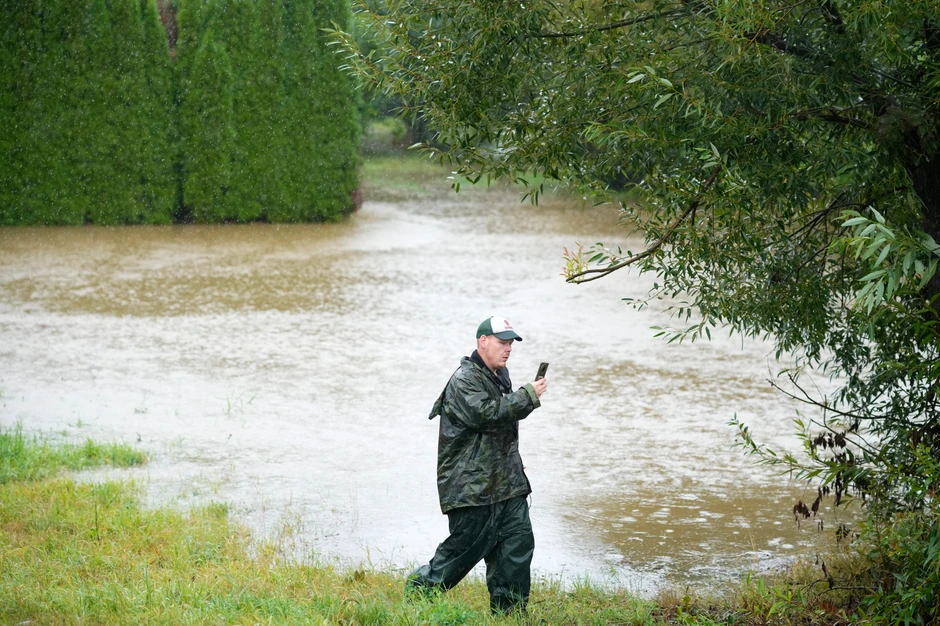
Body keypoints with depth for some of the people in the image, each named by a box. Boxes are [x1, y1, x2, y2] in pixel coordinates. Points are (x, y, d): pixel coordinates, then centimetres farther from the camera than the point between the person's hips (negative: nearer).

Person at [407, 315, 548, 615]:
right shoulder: (464, 380, -12)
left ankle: (509, 611, 6)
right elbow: (485, 413, -28)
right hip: (471, 485, -9)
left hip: (507, 481, 9)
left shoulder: (501, 375, 18)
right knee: (464, 548, -3)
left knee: (518, 542, 0)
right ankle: (419, 589, 17)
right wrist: (529, 395, -23)